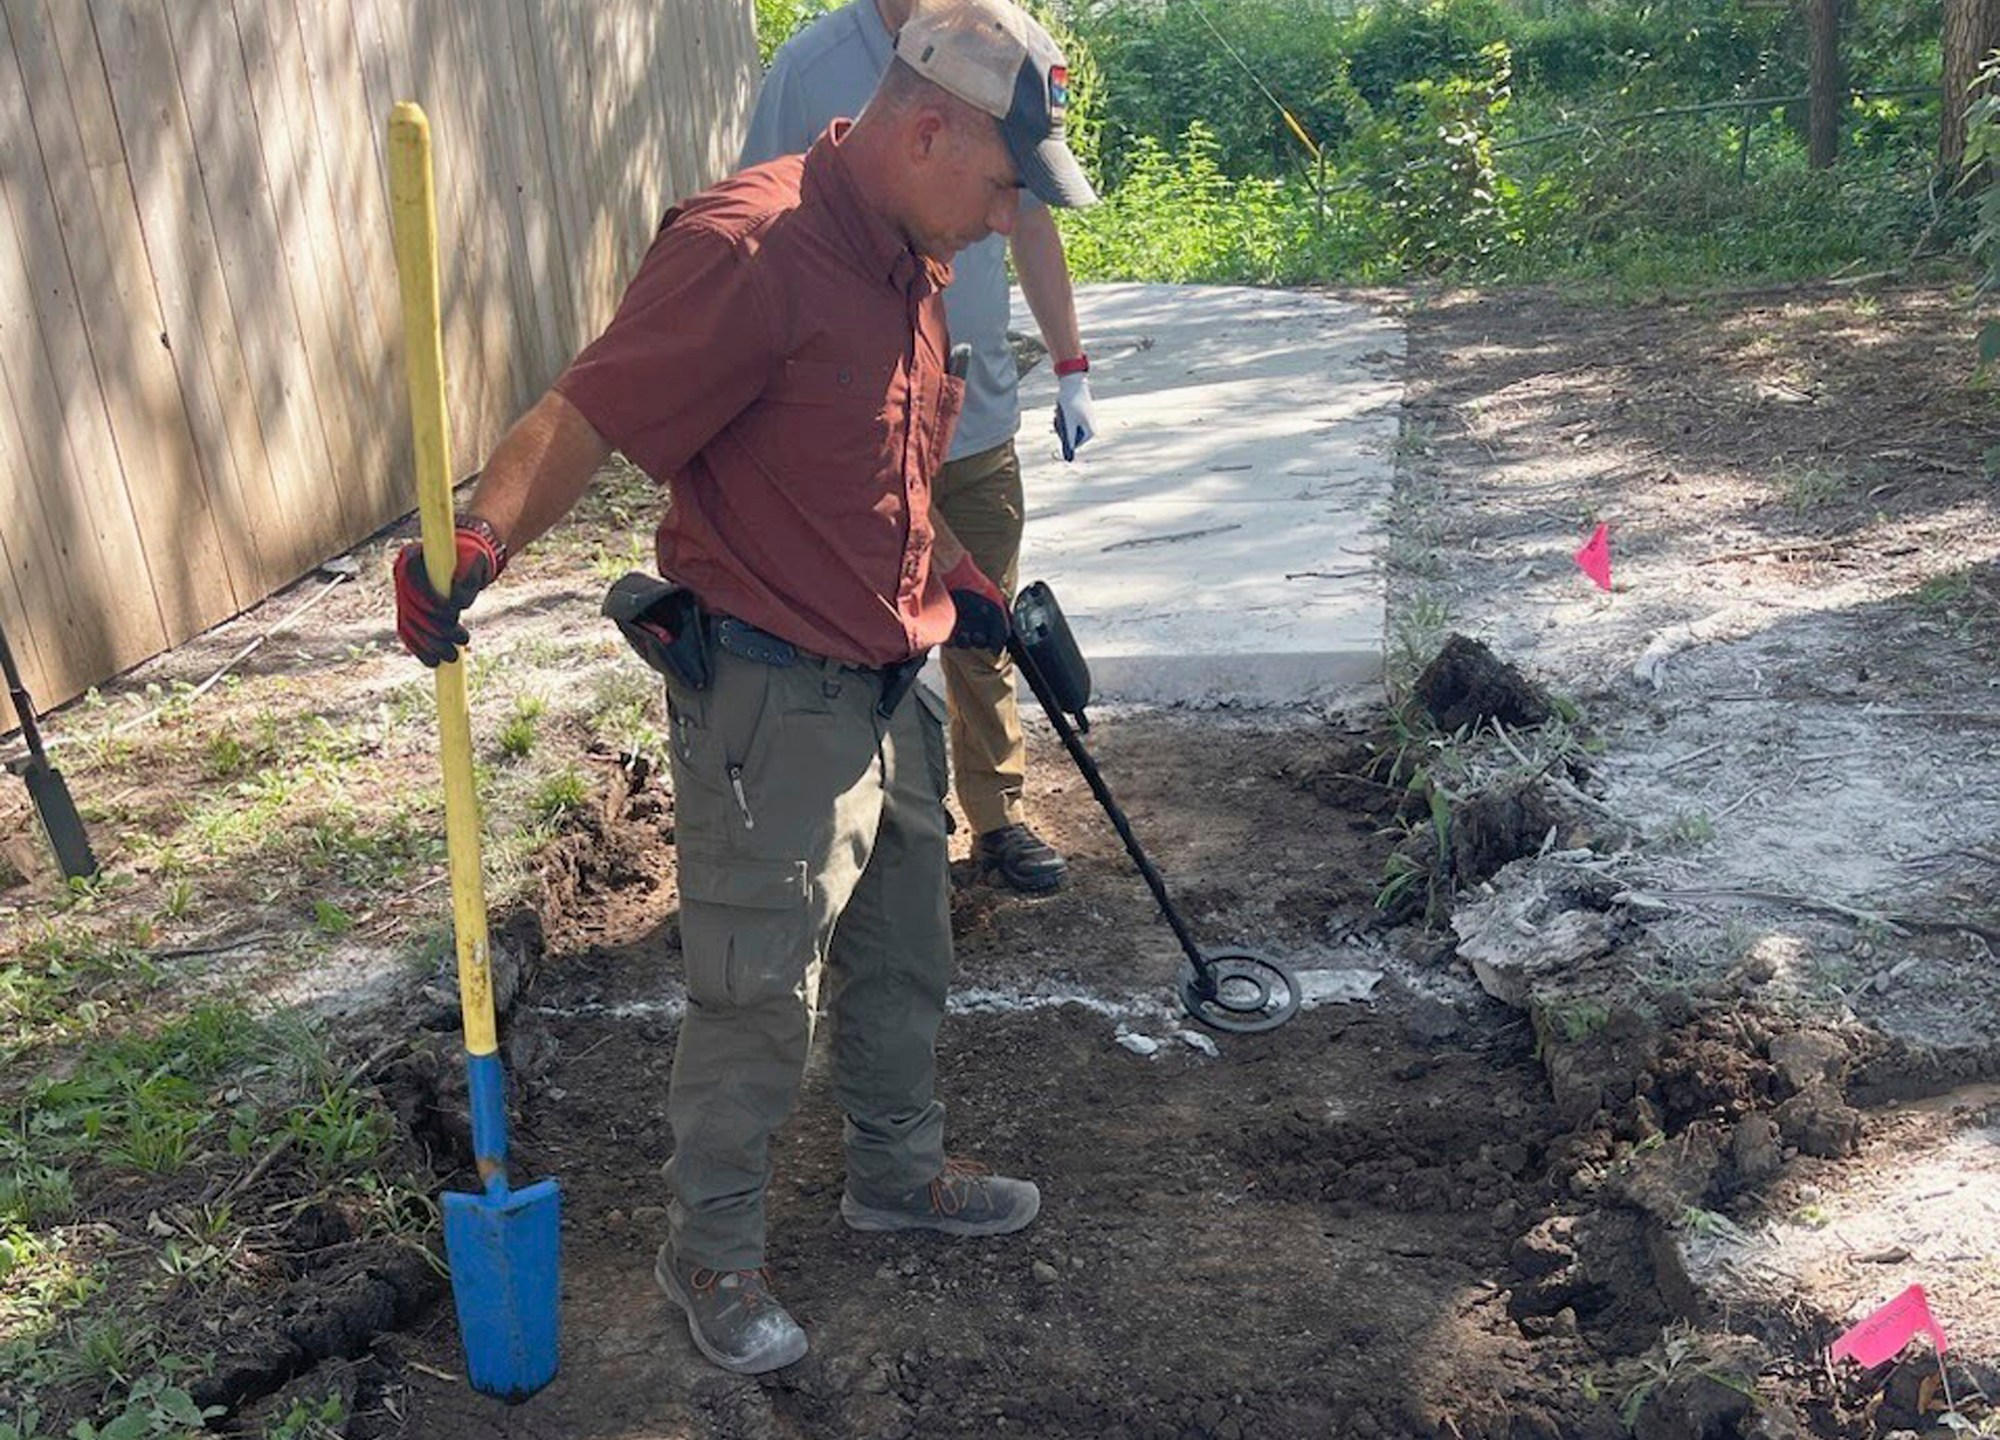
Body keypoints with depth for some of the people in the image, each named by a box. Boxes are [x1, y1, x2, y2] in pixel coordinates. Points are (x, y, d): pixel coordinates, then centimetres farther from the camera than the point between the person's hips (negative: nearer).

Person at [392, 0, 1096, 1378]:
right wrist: (479, 539, -40)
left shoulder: (915, 264, 9)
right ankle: (713, 1252, 27)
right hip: (771, 706, -9)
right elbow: (586, 414, -26)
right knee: (760, 1000, 4)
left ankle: (899, 1171, 45)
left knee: (906, 960, 23)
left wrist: (965, 587, 23)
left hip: (892, 686, 9)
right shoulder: (749, 246, -21)